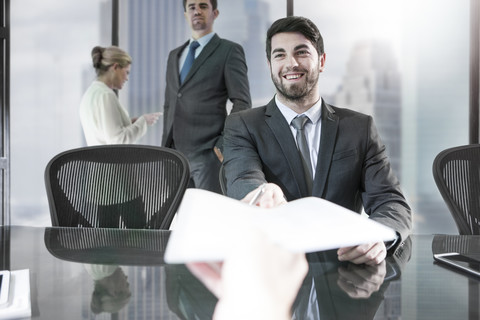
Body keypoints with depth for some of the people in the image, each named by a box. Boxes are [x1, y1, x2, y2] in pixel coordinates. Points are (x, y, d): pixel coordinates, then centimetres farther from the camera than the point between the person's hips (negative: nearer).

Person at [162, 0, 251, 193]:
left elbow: (242, 104, -5)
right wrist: (165, 145, 14)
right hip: (175, 152, 6)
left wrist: (224, 144, -12)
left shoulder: (229, 51, 2)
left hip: (209, 151, -5)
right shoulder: (175, 55, 20)